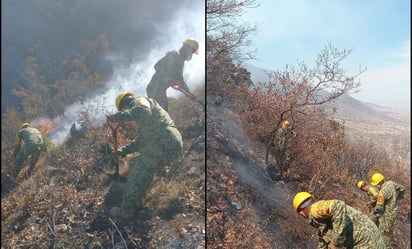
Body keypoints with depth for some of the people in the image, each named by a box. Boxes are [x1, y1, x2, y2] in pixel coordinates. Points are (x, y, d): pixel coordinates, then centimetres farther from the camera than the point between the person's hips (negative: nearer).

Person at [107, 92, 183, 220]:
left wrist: (120, 116, -23)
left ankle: (125, 211, 19)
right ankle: (136, 204, 39)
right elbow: (141, 140, 37)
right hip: (173, 144, 10)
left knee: (136, 176, 4)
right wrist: (124, 150, 32)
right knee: (145, 173, 27)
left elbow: (143, 111, -23)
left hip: (162, 143, -10)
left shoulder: (139, 101, 4)